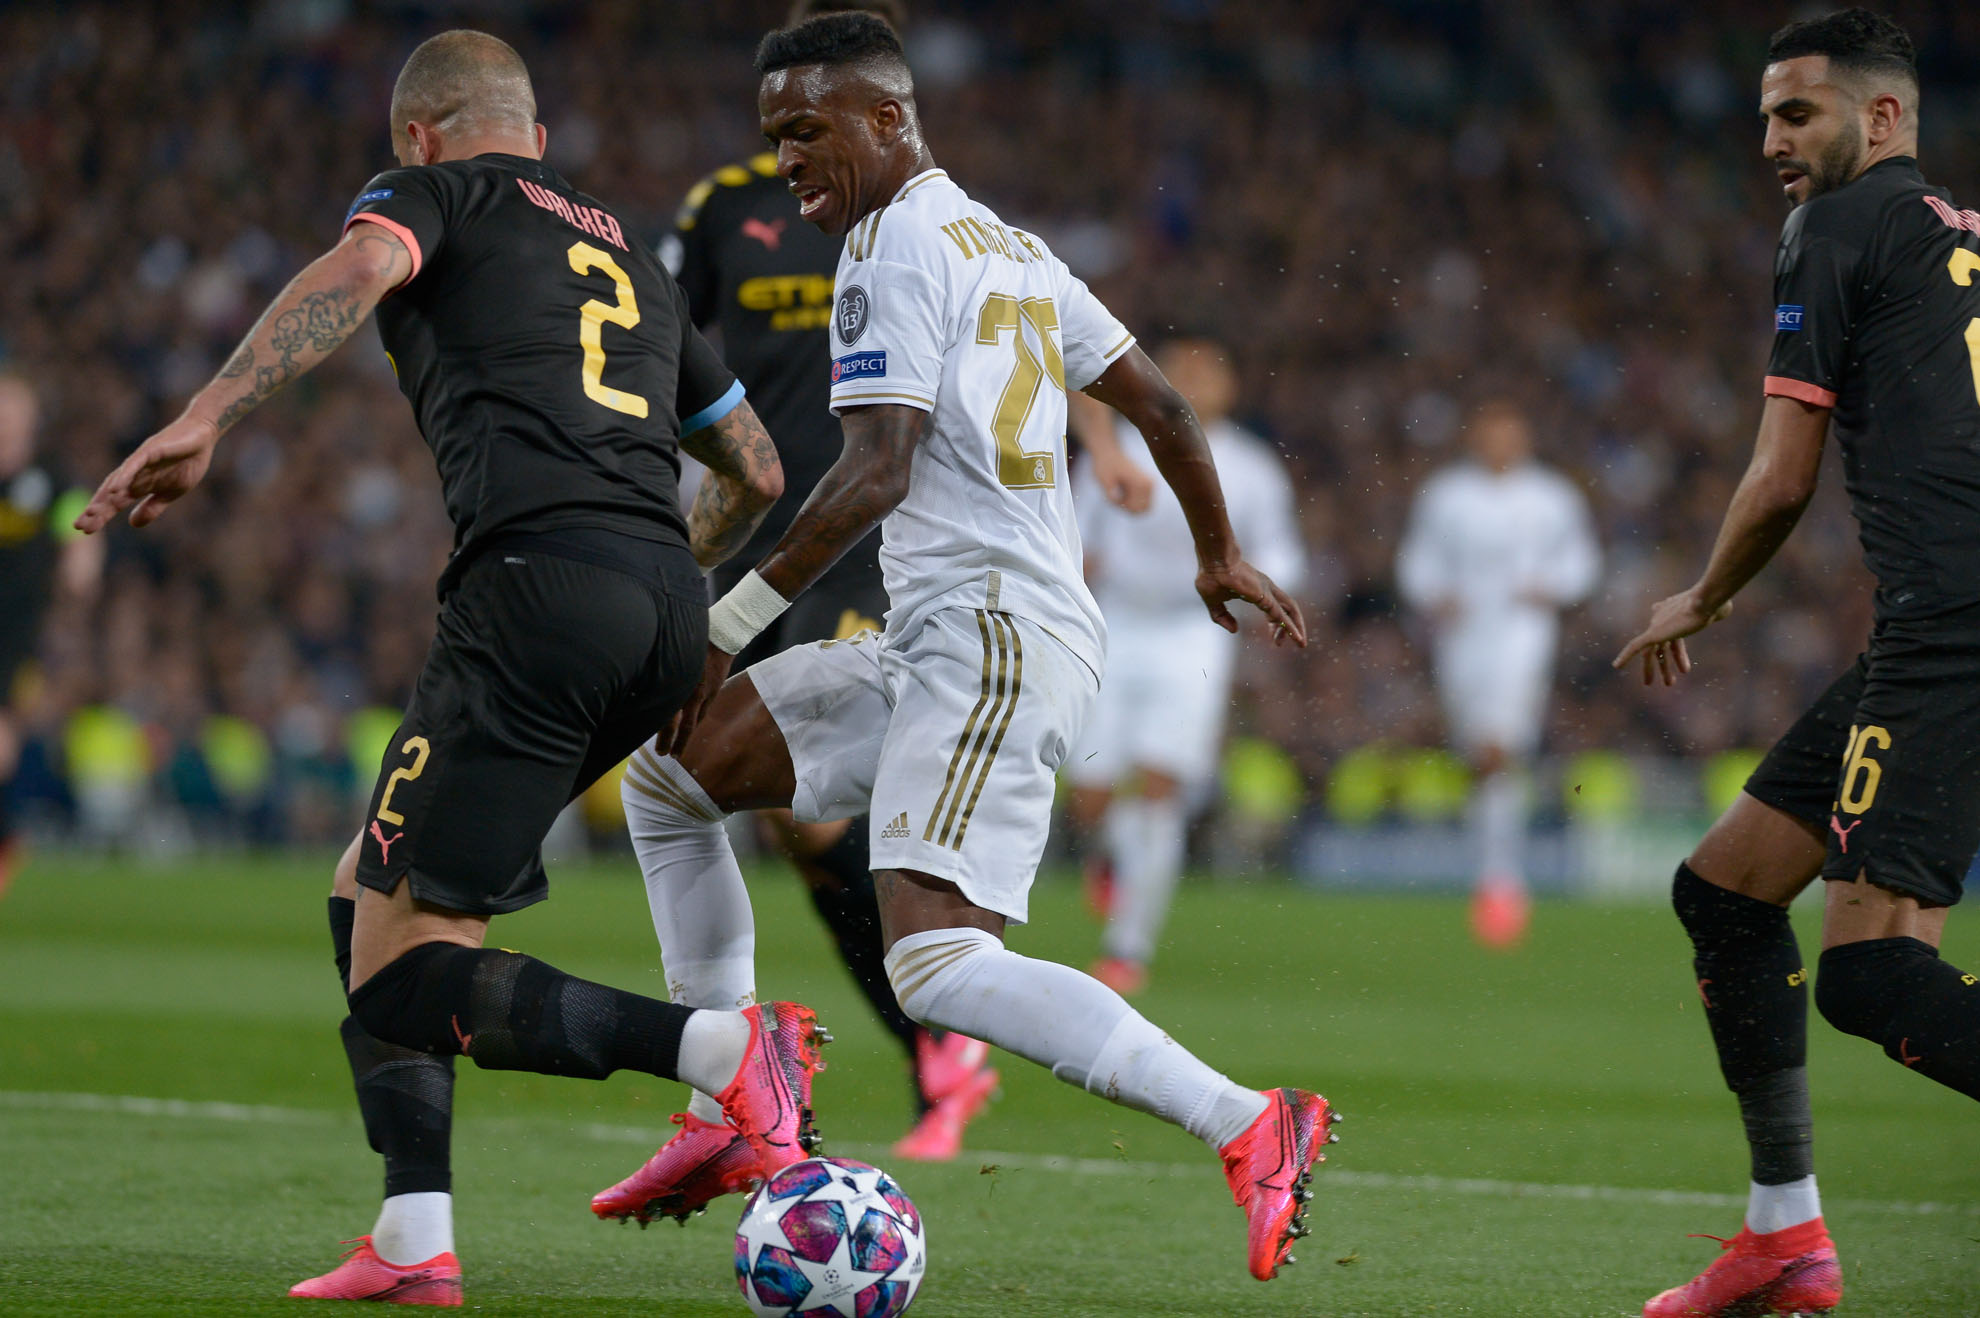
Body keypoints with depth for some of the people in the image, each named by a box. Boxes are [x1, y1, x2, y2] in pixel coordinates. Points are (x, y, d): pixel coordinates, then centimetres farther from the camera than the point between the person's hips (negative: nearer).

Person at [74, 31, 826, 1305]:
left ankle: (722, 1048, -24)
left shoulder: (436, 195, 13)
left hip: (539, 581, -7)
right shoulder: (631, 255, 31)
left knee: (403, 982, -8)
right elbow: (756, 470, 36)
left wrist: (204, 419, -22)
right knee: (371, 892, 19)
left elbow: (361, 268, -13)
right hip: (668, 613, 8)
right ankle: (415, 1243, 10)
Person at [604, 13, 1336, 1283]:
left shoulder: (893, 247, -9)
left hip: (990, 641, -10)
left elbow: (877, 473, -18)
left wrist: (728, 624, -15)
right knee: (669, 771, 14)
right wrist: (1221, 554, 39)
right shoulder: (1008, 246, 18)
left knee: (939, 965, -24)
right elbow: (1158, 400, 24)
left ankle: (1249, 1127, -28)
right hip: (928, 648, 10)